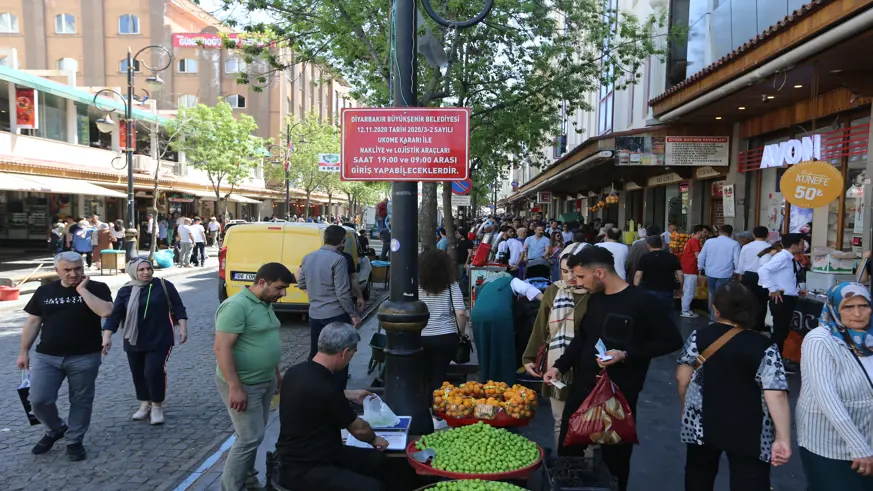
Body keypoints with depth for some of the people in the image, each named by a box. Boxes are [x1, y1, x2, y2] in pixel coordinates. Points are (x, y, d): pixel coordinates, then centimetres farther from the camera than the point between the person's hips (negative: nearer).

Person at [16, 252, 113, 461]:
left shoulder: (97, 288, -4)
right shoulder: (44, 291, 6)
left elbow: (105, 311, -22)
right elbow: (33, 322, 11)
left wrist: (82, 290, -17)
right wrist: (24, 352, 9)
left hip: (84, 358, -2)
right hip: (46, 357, 3)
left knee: (81, 401, 7)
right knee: (39, 400, 1)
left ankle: (74, 441, 24)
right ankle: (55, 429, 29)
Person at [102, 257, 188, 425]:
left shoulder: (164, 286, -4)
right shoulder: (125, 291, 0)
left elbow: (178, 308, 0)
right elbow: (115, 314, 0)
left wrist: (182, 328, -6)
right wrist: (107, 336, -7)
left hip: (160, 340, -3)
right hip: (134, 342, 3)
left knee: (154, 371, -11)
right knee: (138, 374, 11)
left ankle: (157, 406, 7)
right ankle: (145, 404, 31)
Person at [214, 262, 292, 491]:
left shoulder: (265, 304, 8)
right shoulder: (237, 306, -21)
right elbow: (222, 348, -25)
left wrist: (276, 374, 22)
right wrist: (235, 387, -27)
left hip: (265, 381, 9)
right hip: (243, 385, -9)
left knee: (255, 434, 18)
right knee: (250, 438, -4)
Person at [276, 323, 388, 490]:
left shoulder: (297, 371, -1)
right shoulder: (325, 389, -28)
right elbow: (358, 428, -8)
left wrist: (350, 395, 35)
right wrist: (374, 439, 13)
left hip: (299, 455, 10)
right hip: (303, 470, -10)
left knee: (377, 460, 11)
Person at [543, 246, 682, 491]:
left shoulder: (641, 302, -15)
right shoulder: (594, 298, 6)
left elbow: (672, 341, -12)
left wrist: (627, 355, -19)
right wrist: (559, 366, 3)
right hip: (582, 387, 6)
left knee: (614, 456, 7)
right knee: (566, 450, 15)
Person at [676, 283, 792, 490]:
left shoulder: (698, 337, -4)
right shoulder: (764, 348, -10)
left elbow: (682, 378, 0)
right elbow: (776, 395, -18)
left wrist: (687, 408, 16)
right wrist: (783, 438, -17)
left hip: (701, 424, 3)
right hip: (747, 432, -2)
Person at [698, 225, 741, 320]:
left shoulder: (709, 241, 0)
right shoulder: (734, 244, -9)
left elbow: (701, 257, 6)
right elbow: (737, 260, -7)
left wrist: (701, 267, 21)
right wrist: (737, 271, 9)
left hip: (710, 273, 3)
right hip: (725, 274, -3)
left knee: (712, 294, 20)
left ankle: (713, 315, 30)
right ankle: (715, 317, 9)